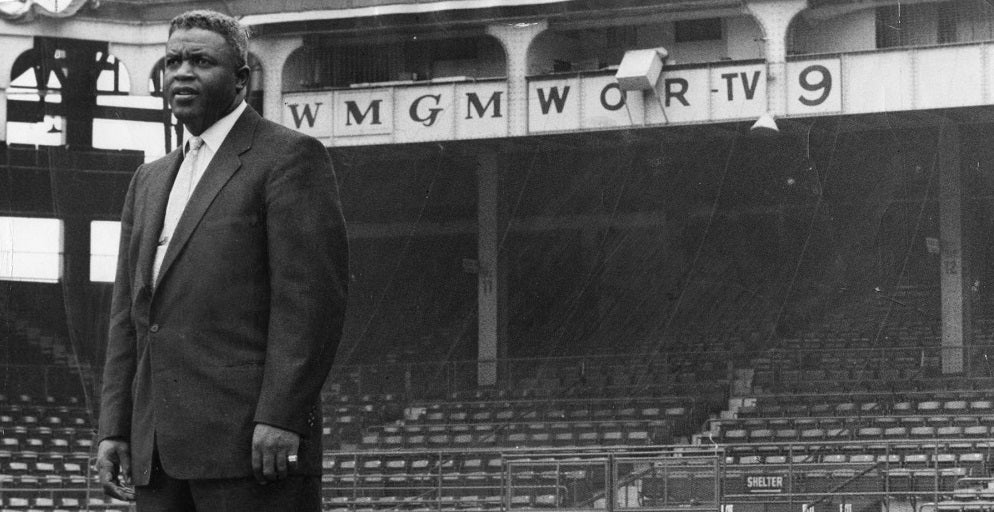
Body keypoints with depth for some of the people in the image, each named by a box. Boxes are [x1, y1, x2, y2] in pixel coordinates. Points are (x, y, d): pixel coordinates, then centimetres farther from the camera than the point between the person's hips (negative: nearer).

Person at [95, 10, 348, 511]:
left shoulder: (289, 157, -1)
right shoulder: (150, 181, 23)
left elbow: (312, 296, -10)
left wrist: (280, 418, -17)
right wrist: (114, 429, 12)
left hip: (250, 439, -7)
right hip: (157, 451, 7)